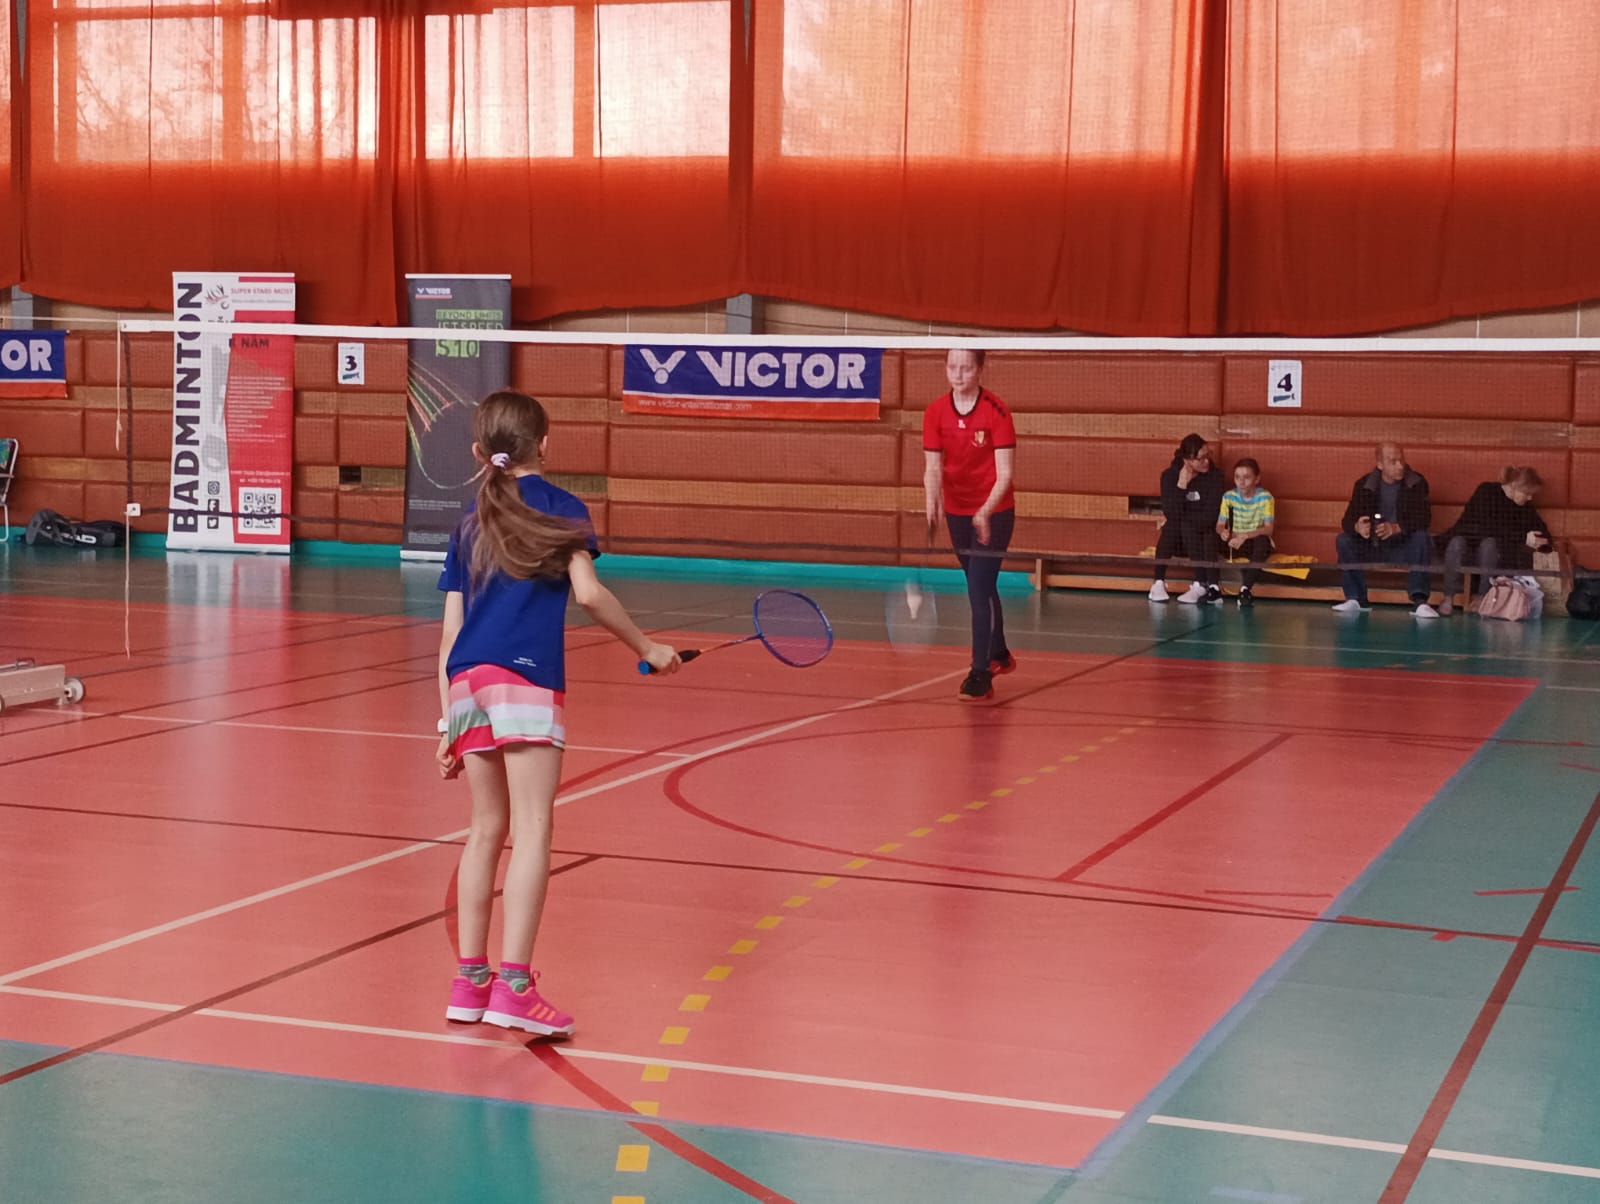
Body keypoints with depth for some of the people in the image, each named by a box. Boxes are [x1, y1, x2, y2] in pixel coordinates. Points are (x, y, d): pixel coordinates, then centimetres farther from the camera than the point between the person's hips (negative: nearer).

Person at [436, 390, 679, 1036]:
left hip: (466, 681, 6)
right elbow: (588, 592, -7)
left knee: (487, 829, 16)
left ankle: (470, 979, 18)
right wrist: (647, 648, 5)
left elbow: (451, 632, 18)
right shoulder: (559, 507, 8)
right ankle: (513, 984, -14)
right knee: (532, 832, -6)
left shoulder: (469, 526, 22)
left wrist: (449, 722, 19)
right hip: (525, 676, -6)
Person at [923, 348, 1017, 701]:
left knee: (979, 589, -14)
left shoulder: (996, 411, -17)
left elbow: (1004, 473, -18)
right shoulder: (935, 413, -5)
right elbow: (933, 468, -7)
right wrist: (932, 507, -26)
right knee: (981, 587, 19)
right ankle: (999, 655, 39)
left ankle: (981, 675, -13)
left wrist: (986, 512, -32)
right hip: (957, 511, 5)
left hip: (993, 513, -5)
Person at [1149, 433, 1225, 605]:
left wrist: (1182, 517, -15)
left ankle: (1201, 585, -35)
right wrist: (1182, 484, -25)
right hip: (1176, 540, 1)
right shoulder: (1170, 476, -7)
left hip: (1204, 538, -1)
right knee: (1170, 527, -28)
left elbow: (1211, 517, -17)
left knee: (1188, 527, -30)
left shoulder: (1215, 477, -10)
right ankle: (1159, 583, -32)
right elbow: (1171, 513, -19)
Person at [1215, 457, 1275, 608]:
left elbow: (1268, 529, -20)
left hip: (1259, 543, -3)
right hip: (1237, 544, 3)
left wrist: (1245, 536, -36)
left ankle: (1246, 588, -42)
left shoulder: (1265, 497, -11)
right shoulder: (1229, 496, -2)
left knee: (1262, 539, -36)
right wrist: (1223, 531, -30)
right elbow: (1220, 525, -4)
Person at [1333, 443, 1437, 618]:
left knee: (1422, 538, -31)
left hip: (1403, 547, -2)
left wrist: (1397, 528, -40)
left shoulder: (1417, 483, -7)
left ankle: (1419, 601, -36)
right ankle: (1357, 599, -12)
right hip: (1372, 548, 2)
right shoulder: (1364, 485, -3)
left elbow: (1424, 518, -20)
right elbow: (1348, 519, -11)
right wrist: (1357, 527, -38)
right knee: (1343, 541, -21)